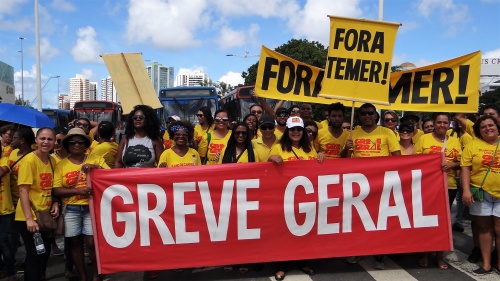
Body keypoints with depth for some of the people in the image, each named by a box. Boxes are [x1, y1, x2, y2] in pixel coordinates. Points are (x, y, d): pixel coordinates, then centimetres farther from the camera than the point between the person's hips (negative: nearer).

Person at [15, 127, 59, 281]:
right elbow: (23, 190, -19)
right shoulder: (29, 160, -16)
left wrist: (55, 203, -3)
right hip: (29, 217, -7)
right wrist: (29, 218, -24)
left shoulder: (52, 160, 6)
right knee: (34, 254, 1)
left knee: (45, 251, 18)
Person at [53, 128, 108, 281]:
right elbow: (56, 190, -3)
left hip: (92, 207, -2)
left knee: (92, 242, -4)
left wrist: (97, 167, -20)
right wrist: (78, 190, -16)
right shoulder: (61, 164, 4)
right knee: (75, 242, 9)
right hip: (71, 209, 2)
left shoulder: (96, 158, 2)